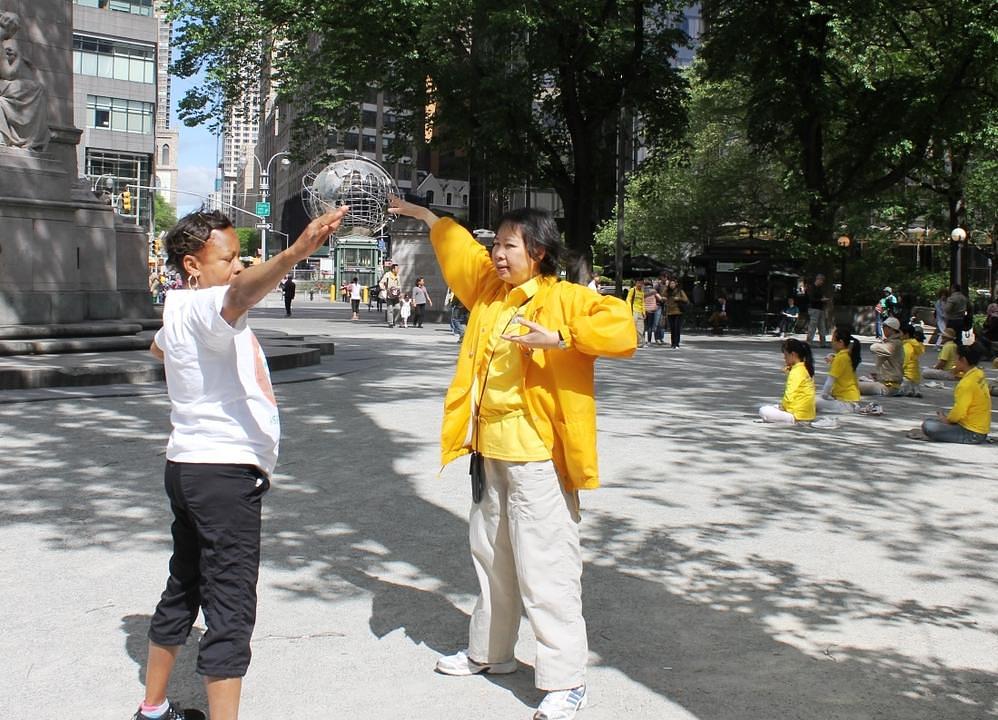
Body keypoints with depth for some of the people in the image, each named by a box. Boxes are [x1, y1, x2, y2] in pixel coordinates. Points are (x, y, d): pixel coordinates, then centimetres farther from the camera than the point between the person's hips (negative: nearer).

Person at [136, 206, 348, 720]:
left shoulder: (180, 311, 15)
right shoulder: (201, 307, -16)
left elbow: (158, 347, 39)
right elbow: (242, 294, -41)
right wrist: (295, 254, -57)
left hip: (191, 467, 11)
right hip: (225, 472, -11)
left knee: (183, 592, 20)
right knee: (231, 611, -8)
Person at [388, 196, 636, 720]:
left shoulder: (566, 299, -10)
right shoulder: (489, 291, 12)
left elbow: (622, 330, -22)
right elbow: (459, 250, 29)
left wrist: (559, 338, -29)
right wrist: (424, 216, 36)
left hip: (539, 458, -8)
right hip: (490, 451, 8)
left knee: (545, 568, -6)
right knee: (491, 555, 20)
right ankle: (490, 651, 38)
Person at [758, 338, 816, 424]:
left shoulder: (796, 371, -17)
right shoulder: (806, 368, 11)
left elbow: (789, 396, -20)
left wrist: (782, 406, -3)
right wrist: (788, 373, 4)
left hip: (799, 416, -10)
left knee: (763, 411, -13)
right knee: (772, 408, 27)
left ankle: (793, 421, -11)